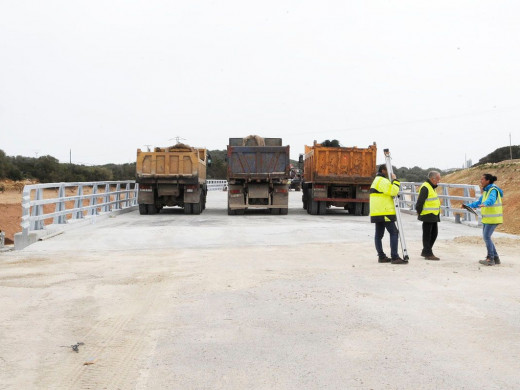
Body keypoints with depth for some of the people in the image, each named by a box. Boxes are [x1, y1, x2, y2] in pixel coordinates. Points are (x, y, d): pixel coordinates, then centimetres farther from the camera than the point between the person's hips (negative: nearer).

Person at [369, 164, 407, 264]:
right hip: (384, 212, -11)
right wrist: (395, 180, -8)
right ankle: (394, 257, -16)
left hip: (377, 213, 11)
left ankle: (381, 256, 12)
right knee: (394, 233, -10)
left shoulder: (376, 180, 23)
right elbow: (393, 191, -19)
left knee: (379, 234, 9)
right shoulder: (383, 181, -11)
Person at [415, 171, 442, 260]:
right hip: (427, 216, -10)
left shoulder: (432, 187, 17)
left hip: (434, 216, 10)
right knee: (427, 234, -3)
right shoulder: (425, 187, -16)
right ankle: (428, 254, 2)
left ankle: (425, 251, 24)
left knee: (434, 233, 14)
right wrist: (419, 212, -13)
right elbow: (420, 201, -19)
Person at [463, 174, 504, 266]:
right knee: (486, 237, 10)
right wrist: (468, 205, 22)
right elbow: (479, 202, 24)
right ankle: (496, 258, 17)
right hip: (487, 218, 9)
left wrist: (485, 204, -58)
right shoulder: (486, 191, 13)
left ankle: (490, 259, -5)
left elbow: (491, 200, -38)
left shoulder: (493, 190, -17)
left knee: (486, 237, -11)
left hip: (493, 218, -9)